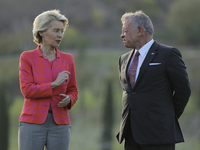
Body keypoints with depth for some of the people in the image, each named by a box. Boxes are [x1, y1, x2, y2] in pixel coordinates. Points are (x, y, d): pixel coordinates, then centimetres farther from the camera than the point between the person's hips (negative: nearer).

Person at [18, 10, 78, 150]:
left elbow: (73, 92, 14)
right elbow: (27, 90, -9)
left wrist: (68, 99, -9)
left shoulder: (68, 59, 8)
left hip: (59, 125, 3)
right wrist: (54, 84, -14)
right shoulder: (27, 58, 0)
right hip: (33, 123, -3)